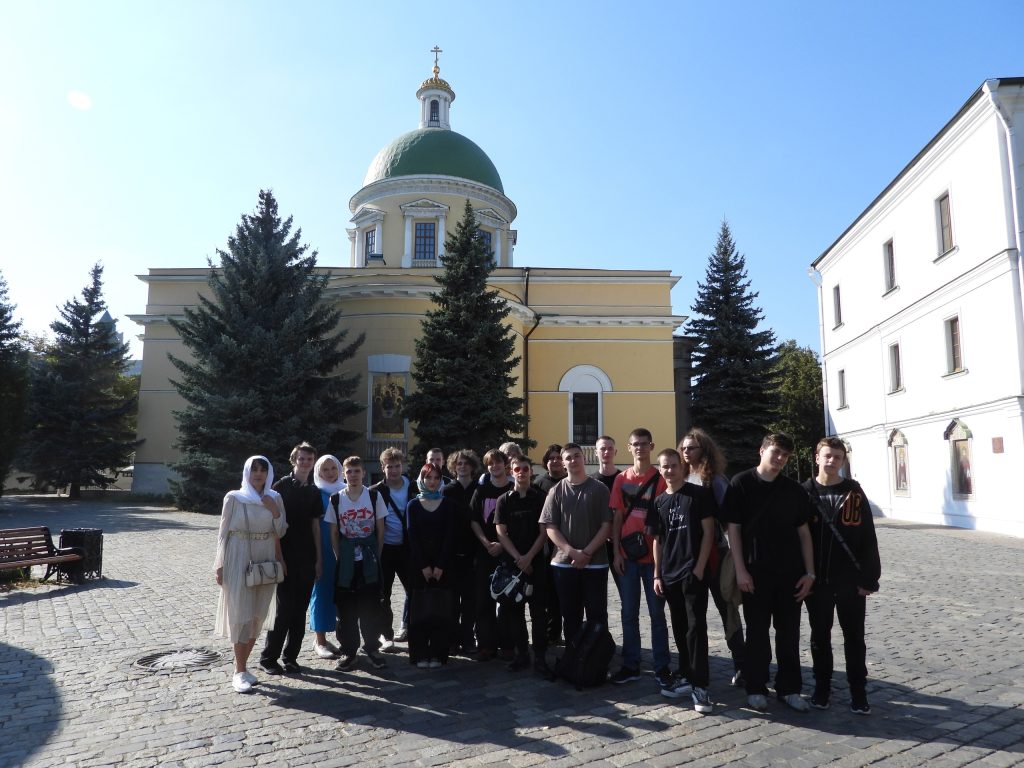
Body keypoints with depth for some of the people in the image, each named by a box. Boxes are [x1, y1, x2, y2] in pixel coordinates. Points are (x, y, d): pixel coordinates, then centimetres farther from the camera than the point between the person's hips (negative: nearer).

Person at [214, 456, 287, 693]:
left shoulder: (275, 499, 4)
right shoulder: (234, 498, -4)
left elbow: (280, 532, 6)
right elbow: (223, 533, -1)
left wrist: (275, 511, -10)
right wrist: (219, 565, -4)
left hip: (265, 562, 4)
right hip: (239, 561, -3)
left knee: (257, 616, 9)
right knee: (240, 615, -2)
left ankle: (242, 667, 23)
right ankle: (239, 672, 8)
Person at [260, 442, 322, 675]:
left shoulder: (314, 492, 9)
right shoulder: (282, 486, -4)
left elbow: (315, 525, 11)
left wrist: (318, 558, 8)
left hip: (307, 559, 4)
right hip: (285, 557, -4)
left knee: (300, 610, 7)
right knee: (285, 608, -3)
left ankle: (290, 657, 18)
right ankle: (268, 658, 11)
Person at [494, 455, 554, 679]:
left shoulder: (540, 498, 2)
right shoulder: (504, 501, 5)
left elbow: (543, 532, -1)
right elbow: (501, 534, 0)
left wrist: (529, 557, -11)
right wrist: (518, 558, -10)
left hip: (536, 562, -1)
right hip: (511, 562, 2)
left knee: (538, 610, -2)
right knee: (513, 609, 5)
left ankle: (540, 658, 3)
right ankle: (521, 653, 18)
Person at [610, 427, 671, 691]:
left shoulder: (661, 479, -3)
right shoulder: (622, 479, 5)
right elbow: (617, 517, 6)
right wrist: (616, 552, 0)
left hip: (653, 555, -2)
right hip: (627, 555, 3)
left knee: (657, 613, 7)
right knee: (629, 614, 10)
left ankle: (662, 668, 17)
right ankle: (630, 665, 21)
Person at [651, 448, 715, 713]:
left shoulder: (699, 494, -3)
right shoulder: (659, 502, 10)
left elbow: (708, 532, -5)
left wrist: (699, 567, -12)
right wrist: (657, 574, 8)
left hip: (694, 572, -5)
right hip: (670, 574, 5)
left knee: (696, 627, -6)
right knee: (680, 628, 13)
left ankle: (700, 685, 0)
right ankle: (686, 677, 24)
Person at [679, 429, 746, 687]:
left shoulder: (715, 479, -7)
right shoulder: (683, 479, 9)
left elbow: (727, 517, -11)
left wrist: (732, 549, -16)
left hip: (714, 552, -5)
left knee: (727, 608, 4)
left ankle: (740, 665, 13)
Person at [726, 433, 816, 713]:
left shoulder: (794, 490, 6)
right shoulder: (741, 484, -4)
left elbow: (803, 532, 9)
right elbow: (733, 529, -5)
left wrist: (809, 572, 3)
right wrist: (740, 570, -10)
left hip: (791, 573, 3)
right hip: (756, 572, -3)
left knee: (789, 632, 10)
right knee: (757, 632, 5)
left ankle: (789, 688, 23)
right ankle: (756, 689, 18)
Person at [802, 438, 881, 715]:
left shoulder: (854, 493, -2)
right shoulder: (804, 493, -1)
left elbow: (868, 539, -2)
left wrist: (869, 578, -6)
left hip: (850, 580, 0)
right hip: (816, 580, 1)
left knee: (854, 637, 8)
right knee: (820, 637, 12)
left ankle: (858, 693, 20)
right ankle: (822, 688, 25)